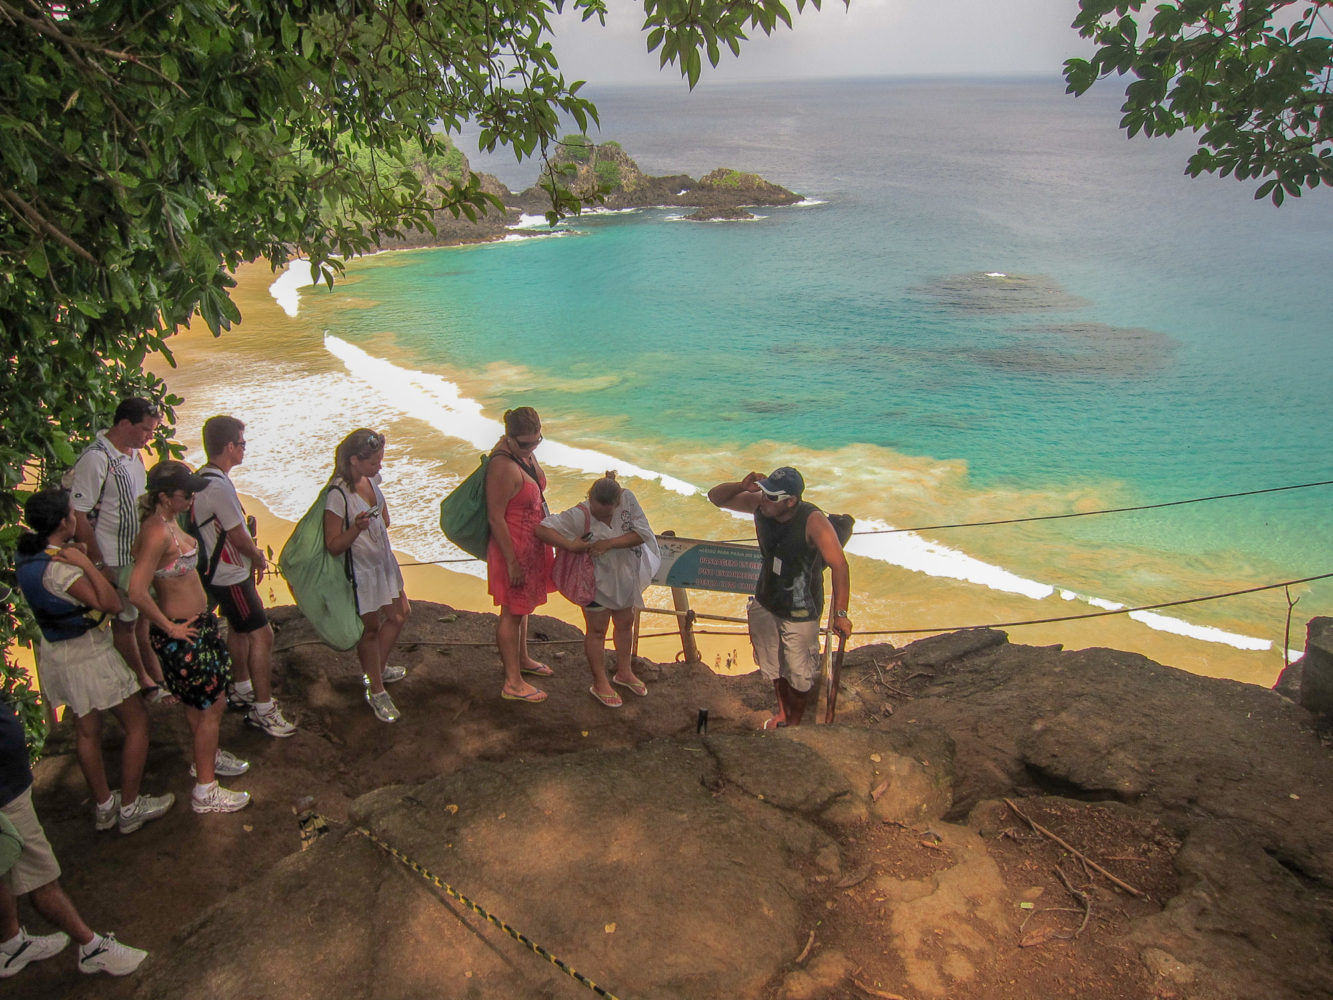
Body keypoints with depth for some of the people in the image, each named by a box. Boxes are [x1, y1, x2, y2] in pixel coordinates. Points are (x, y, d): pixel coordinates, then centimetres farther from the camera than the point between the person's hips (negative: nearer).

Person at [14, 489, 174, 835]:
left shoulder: (28, 554, -1)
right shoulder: (59, 568, -29)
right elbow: (111, 604, -29)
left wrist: (77, 555, -1)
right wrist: (86, 563, -31)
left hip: (54, 649, 9)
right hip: (87, 651, -9)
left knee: (86, 730, 20)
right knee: (137, 722, 5)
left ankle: (103, 806, 33)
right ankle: (129, 808, 13)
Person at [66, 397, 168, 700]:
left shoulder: (134, 453, 4)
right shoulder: (96, 459, -21)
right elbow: (79, 515, -21)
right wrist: (98, 564, -18)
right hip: (115, 560, -8)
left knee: (144, 616, 19)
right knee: (124, 623, 9)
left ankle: (157, 675, 32)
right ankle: (144, 685, 22)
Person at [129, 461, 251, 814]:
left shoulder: (168, 521, 4)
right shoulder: (157, 532, -26)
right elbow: (137, 593, -32)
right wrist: (171, 628, -18)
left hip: (199, 621, 10)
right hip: (181, 631, -10)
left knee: (201, 701, 24)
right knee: (212, 704, -1)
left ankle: (206, 756, 44)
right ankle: (205, 791, 10)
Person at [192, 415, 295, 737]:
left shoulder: (204, 478, 5)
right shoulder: (218, 486, -27)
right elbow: (238, 536, -20)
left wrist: (251, 553, 12)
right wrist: (258, 558, -2)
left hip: (219, 571, 11)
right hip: (230, 576, -11)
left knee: (239, 629, 24)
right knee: (261, 635, -6)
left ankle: (242, 689, 41)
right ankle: (263, 710, -1)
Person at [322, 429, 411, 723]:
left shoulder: (371, 480, -2)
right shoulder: (338, 495, -26)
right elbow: (333, 546, -24)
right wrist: (357, 528, -36)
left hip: (383, 561, 8)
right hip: (359, 570, -8)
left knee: (399, 613, 20)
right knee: (370, 629, 6)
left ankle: (376, 670, 42)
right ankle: (376, 691, 24)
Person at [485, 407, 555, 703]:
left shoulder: (524, 453, 1)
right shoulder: (502, 467, -27)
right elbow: (495, 518, -25)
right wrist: (512, 562, -22)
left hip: (532, 543, 9)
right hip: (513, 546, -9)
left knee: (523, 605, 24)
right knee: (512, 611, 2)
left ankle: (521, 659, 42)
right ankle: (512, 683, 12)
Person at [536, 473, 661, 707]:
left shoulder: (627, 499, -19)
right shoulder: (579, 515, -28)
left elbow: (642, 533, -22)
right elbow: (542, 529, -30)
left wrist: (609, 543, -30)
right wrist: (570, 545, -40)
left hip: (626, 577, 5)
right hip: (597, 581, -5)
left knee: (625, 624, 21)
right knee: (597, 630, 9)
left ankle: (624, 672, 42)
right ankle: (600, 683, 26)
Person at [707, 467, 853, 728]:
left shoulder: (813, 520, -31)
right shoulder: (760, 505, -16)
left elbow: (839, 566, -31)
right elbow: (716, 496, -7)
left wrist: (840, 613, -32)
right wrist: (742, 486, -28)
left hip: (800, 611, -5)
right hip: (766, 602, 5)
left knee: (798, 672, 10)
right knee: (773, 663, 24)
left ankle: (795, 722, 37)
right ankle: (782, 712, 50)